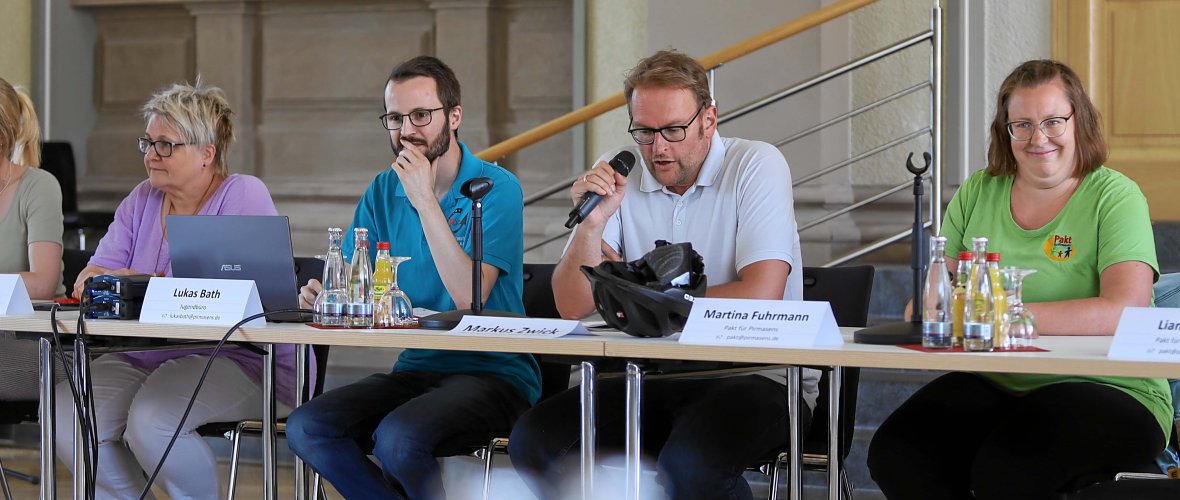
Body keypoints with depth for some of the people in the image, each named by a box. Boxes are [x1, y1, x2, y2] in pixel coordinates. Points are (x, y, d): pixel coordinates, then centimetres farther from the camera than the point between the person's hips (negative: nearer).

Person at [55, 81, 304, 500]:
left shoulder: (244, 195, -4)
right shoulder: (142, 201, 17)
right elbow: (95, 274, 11)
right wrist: (93, 280, -15)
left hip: (238, 359, -6)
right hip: (142, 358, 7)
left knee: (152, 420, -33)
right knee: (64, 413, -18)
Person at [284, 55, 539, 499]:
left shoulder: (496, 188, -8)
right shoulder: (383, 192, 11)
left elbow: (469, 298, -20)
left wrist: (425, 200, -20)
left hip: (493, 373, -6)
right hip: (416, 369, 6)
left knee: (398, 436, -33)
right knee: (305, 428, -18)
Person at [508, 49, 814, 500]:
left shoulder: (756, 165, -6)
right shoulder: (616, 173, 5)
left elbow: (760, 296, -18)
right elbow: (573, 306, 1)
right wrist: (591, 224, -18)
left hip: (755, 375, -5)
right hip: (654, 380, 5)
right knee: (533, 440, -16)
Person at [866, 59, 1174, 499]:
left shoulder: (1113, 196, -4)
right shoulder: (978, 193, 11)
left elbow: (1125, 311, -18)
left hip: (1104, 392, -5)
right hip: (994, 386, 5)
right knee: (895, 453, -20)